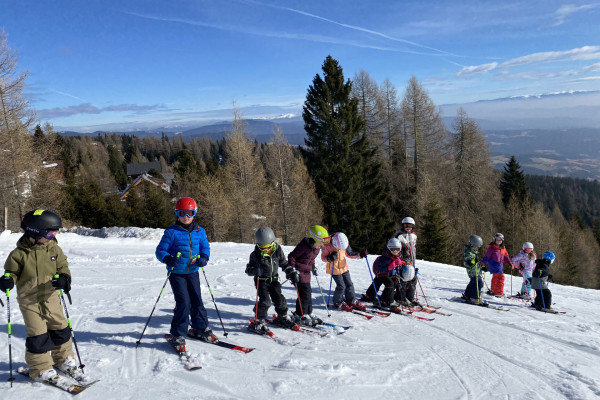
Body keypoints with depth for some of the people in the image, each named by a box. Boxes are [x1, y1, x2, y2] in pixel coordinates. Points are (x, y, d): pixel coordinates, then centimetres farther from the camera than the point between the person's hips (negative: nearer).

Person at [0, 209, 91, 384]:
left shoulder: (54, 249, -2)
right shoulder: (19, 254, -10)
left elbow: (63, 268, 0)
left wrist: (63, 278, -21)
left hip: (51, 298, 3)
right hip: (29, 301, -3)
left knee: (60, 330, 12)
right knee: (37, 336, -1)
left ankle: (64, 360, 32)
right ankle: (41, 369, 17)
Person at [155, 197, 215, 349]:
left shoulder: (200, 231, 4)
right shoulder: (171, 232, -8)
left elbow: (205, 247, 10)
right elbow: (160, 250, -7)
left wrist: (203, 257, -12)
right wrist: (168, 259, -27)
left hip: (193, 272, 4)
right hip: (176, 273, -4)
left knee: (197, 301, 12)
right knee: (183, 303, -8)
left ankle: (201, 328, 30)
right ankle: (178, 335, 7)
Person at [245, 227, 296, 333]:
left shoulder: (277, 250, -5)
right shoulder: (255, 255, -15)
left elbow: (284, 263, 10)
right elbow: (249, 269, -13)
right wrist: (255, 271, -35)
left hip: (274, 279, 4)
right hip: (261, 280, -4)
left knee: (279, 299, 6)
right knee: (265, 300, -14)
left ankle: (283, 317, 30)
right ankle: (258, 322, -1)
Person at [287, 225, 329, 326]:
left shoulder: (316, 248, 4)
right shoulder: (303, 246, -23)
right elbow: (291, 257, -18)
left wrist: (313, 267, 16)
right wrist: (293, 271, -21)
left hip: (306, 273, 9)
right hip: (298, 273, -9)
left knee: (308, 293, 14)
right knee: (304, 294, -9)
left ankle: (308, 314, 27)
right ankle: (300, 316, 3)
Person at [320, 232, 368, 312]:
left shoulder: (345, 243, -12)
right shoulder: (327, 246, -25)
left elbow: (349, 254, 4)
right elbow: (323, 257, -12)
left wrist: (359, 254, -11)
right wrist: (329, 258, -34)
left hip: (344, 267, 5)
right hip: (334, 269, -5)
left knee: (349, 284, 9)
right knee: (341, 286, -6)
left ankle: (351, 301, 29)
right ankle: (338, 302, 17)